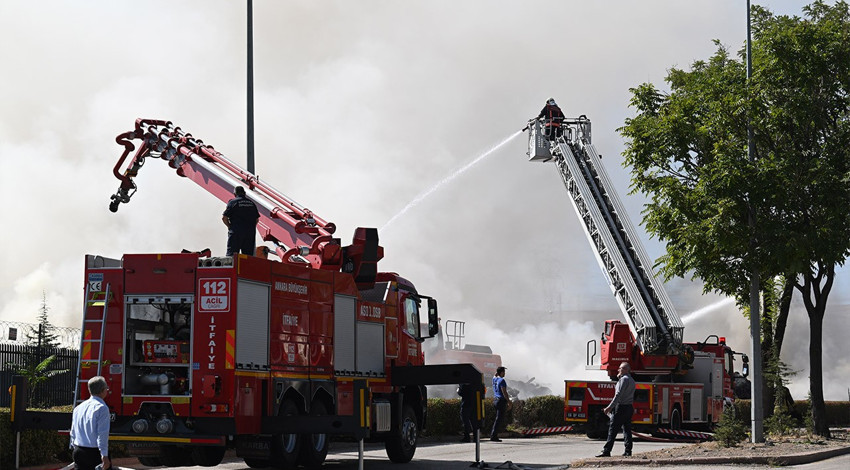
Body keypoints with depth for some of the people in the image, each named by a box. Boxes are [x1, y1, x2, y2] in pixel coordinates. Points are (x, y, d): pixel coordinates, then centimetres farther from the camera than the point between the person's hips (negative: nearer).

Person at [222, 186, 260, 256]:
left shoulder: (232, 202, -1)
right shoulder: (251, 203, 13)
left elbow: (224, 218, -5)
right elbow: (257, 219, 15)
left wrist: (229, 226, 9)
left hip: (236, 232, -4)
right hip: (250, 232, 4)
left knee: (231, 255, -6)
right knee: (248, 255, 7)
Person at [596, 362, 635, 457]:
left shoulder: (624, 379, -12)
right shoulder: (632, 380, 17)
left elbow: (618, 395, -19)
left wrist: (610, 407, -20)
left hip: (621, 407, -9)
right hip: (629, 407, 9)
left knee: (613, 429, -9)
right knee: (627, 429, 9)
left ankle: (606, 451, -12)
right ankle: (628, 451, 7)